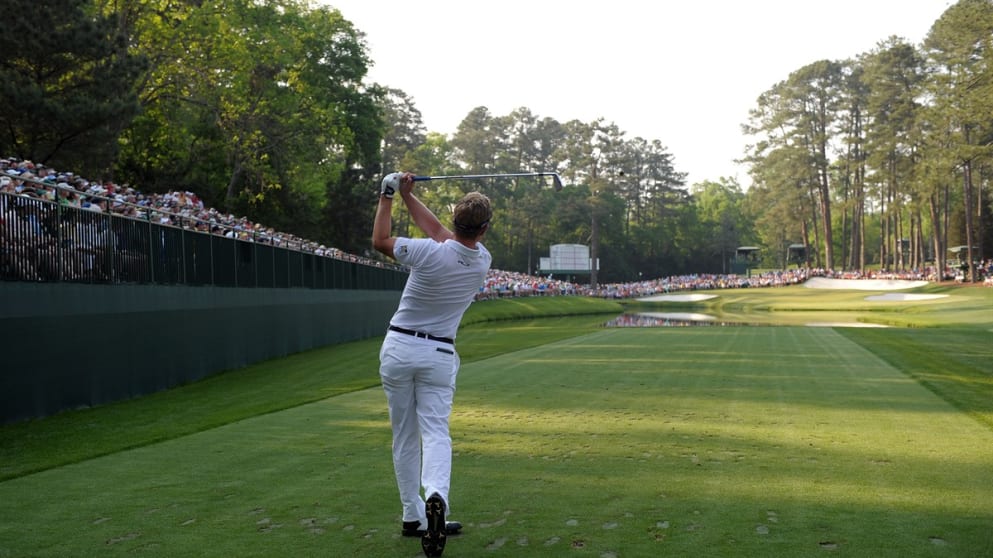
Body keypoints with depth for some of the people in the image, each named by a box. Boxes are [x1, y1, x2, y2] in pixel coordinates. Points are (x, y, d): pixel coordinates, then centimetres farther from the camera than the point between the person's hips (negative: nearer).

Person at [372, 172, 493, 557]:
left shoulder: (432, 253, -19)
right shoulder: (483, 262, -4)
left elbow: (380, 241, -3)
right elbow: (437, 229, 9)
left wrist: (387, 197, 6)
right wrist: (407, 196, 12)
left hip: (399, 348, -2)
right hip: (439, 355, 2)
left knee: (404, 436, 9)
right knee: (435, 431, -4)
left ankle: (414, 516, 14)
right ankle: (436, 496, -32)